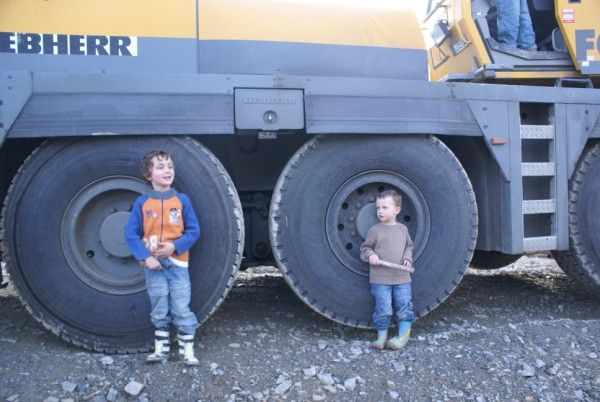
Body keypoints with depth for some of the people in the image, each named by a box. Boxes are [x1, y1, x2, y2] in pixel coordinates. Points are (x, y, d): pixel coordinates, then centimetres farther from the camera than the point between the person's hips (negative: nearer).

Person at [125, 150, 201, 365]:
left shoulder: (182, 200, -1)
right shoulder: (142, 202, -1)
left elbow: (193, 231, -1)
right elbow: (131, 234, -1)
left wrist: (174, 246, -15)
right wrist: (145, 258, -13)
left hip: (177, 263, -1)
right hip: (153, 265, 1)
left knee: (181, 309, 0)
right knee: (159, 310, 11)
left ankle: (187, 350, 10)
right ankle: (161, 349, 25)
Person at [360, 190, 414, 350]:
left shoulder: (402, 229, 6)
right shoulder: (375, 230, -3)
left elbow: (409, 246, 18)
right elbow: (365, 248, 4)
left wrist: (408, 258, 1)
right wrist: (370, 255, -16)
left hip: (402, 277, 3)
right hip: (380, 278, -3)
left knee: (404, 306, 4)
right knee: (383, 309, -1)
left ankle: (403, 335, 18)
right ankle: (382, 337, 13)